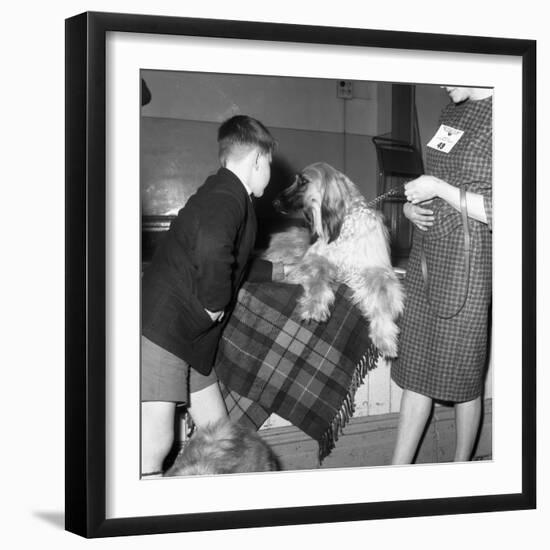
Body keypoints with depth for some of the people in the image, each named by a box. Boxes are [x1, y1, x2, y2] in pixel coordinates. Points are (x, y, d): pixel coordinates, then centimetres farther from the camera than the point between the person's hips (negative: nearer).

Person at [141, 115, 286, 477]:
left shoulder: (227, 196, 19)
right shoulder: (227, 197, -15)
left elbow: (236, 264, 37)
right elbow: (211, 250, -38)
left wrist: (282, 271, 47)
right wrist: (215, 304, -23)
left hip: (191, 337, 11)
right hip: (162, 331, -11)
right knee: (156, 441, -12)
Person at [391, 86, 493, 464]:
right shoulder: (452, 113, 10)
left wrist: (438, 189, -16)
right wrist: (411, 206, 2)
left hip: (466, 266, -8)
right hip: (426, 260, 8)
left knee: (463, 379, 8)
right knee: (415, 372, 12)